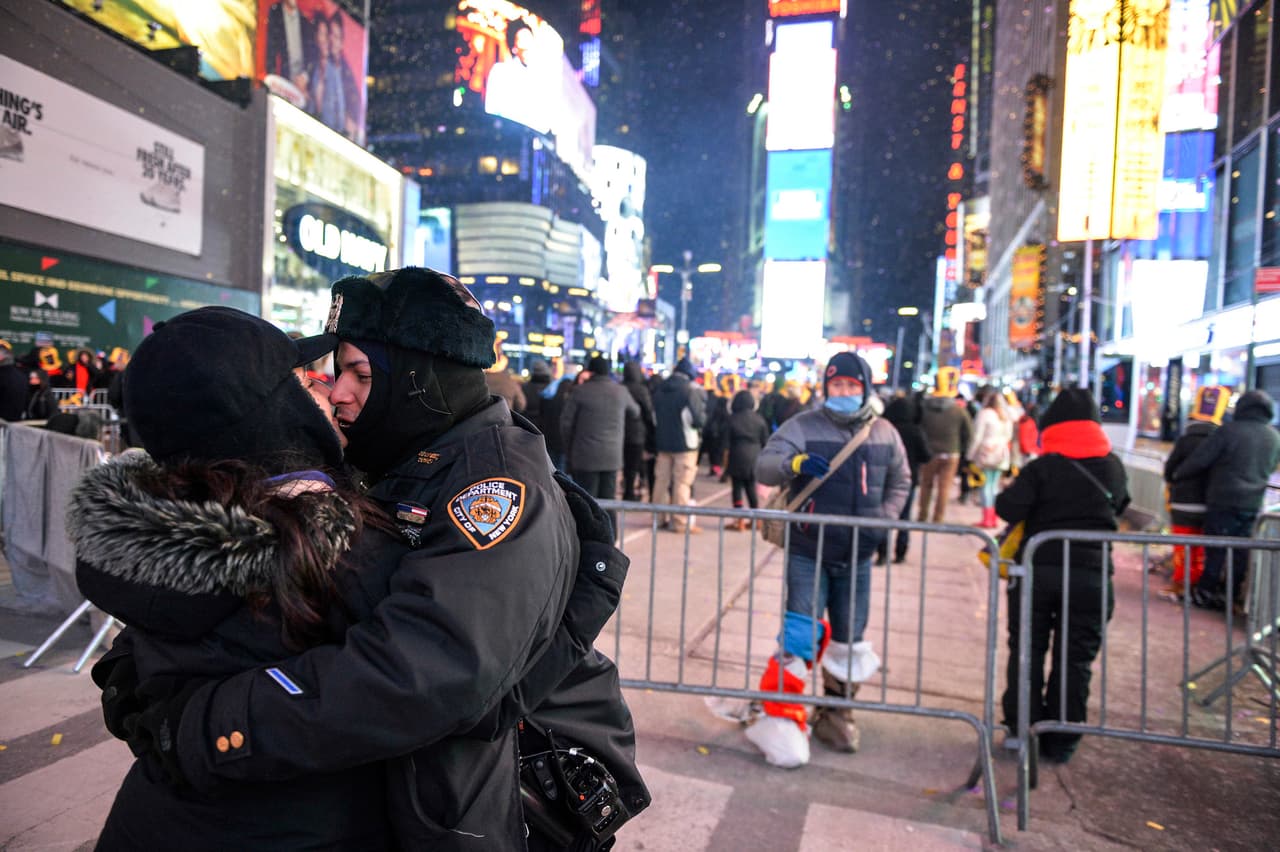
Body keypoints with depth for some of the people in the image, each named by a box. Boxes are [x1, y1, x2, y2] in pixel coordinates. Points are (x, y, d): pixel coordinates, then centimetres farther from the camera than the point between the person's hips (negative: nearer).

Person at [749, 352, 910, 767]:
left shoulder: (885, 434, 5)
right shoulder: (803, 426, -7)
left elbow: (899, 481, 18)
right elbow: (764, 465, -16)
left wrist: (883, 519, 2)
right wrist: (795, 462, -37)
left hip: (857, 556, 4)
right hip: (808, 551, -4)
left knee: (849, 639, 13)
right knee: (800, 634, -9)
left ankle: (835, 713, 32)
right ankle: (780, 718, 4)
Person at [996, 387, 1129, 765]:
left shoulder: (1043, 467, -9)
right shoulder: (1114, 469, 4)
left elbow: (1008, 509, -16)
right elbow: (1118, 508, 18)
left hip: (1037, 569, -2)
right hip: (1092, 574, 2)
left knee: (1027, 654, 11)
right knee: (1075, 660, 11)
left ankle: (1022, 732, 19)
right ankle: (1060, 742, 19)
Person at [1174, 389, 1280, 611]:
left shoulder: (1229, 431, -13)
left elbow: (1199, 460, -13)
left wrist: (1177, 475, 1)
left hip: (1224, 501, -5)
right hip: (1253, 502, 5)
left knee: (1216, 549, 2)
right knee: (1240, 549, 12)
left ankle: (1206, 592, 10)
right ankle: (1231, 592, 19)